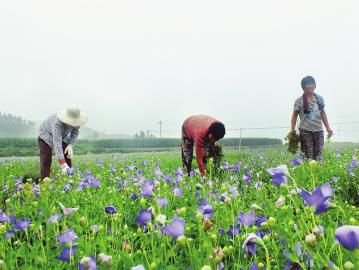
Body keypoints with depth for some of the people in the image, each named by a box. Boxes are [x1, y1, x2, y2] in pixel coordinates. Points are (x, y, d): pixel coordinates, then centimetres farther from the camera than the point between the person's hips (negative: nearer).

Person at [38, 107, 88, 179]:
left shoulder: (75, 121, -27)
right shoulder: (58, 123, -44)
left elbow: (75, 132, -7)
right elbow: (57, 143, -49)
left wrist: (70, 145, -26)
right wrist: (63, 165, -55)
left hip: (63, 136, 5)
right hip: (46, 136, -5)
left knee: (67, 158, -5)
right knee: (46, 160, -15)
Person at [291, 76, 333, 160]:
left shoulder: (319, 98, 11)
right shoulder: (299, 101, -2)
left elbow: (323, 114, 18)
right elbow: (294, 116, 2)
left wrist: (328, 127, 14)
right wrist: (293, 130, -7)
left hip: (319, 130, 4)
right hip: (305, 131, -4)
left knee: (319, 156, 0)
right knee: (308, 156, -8)